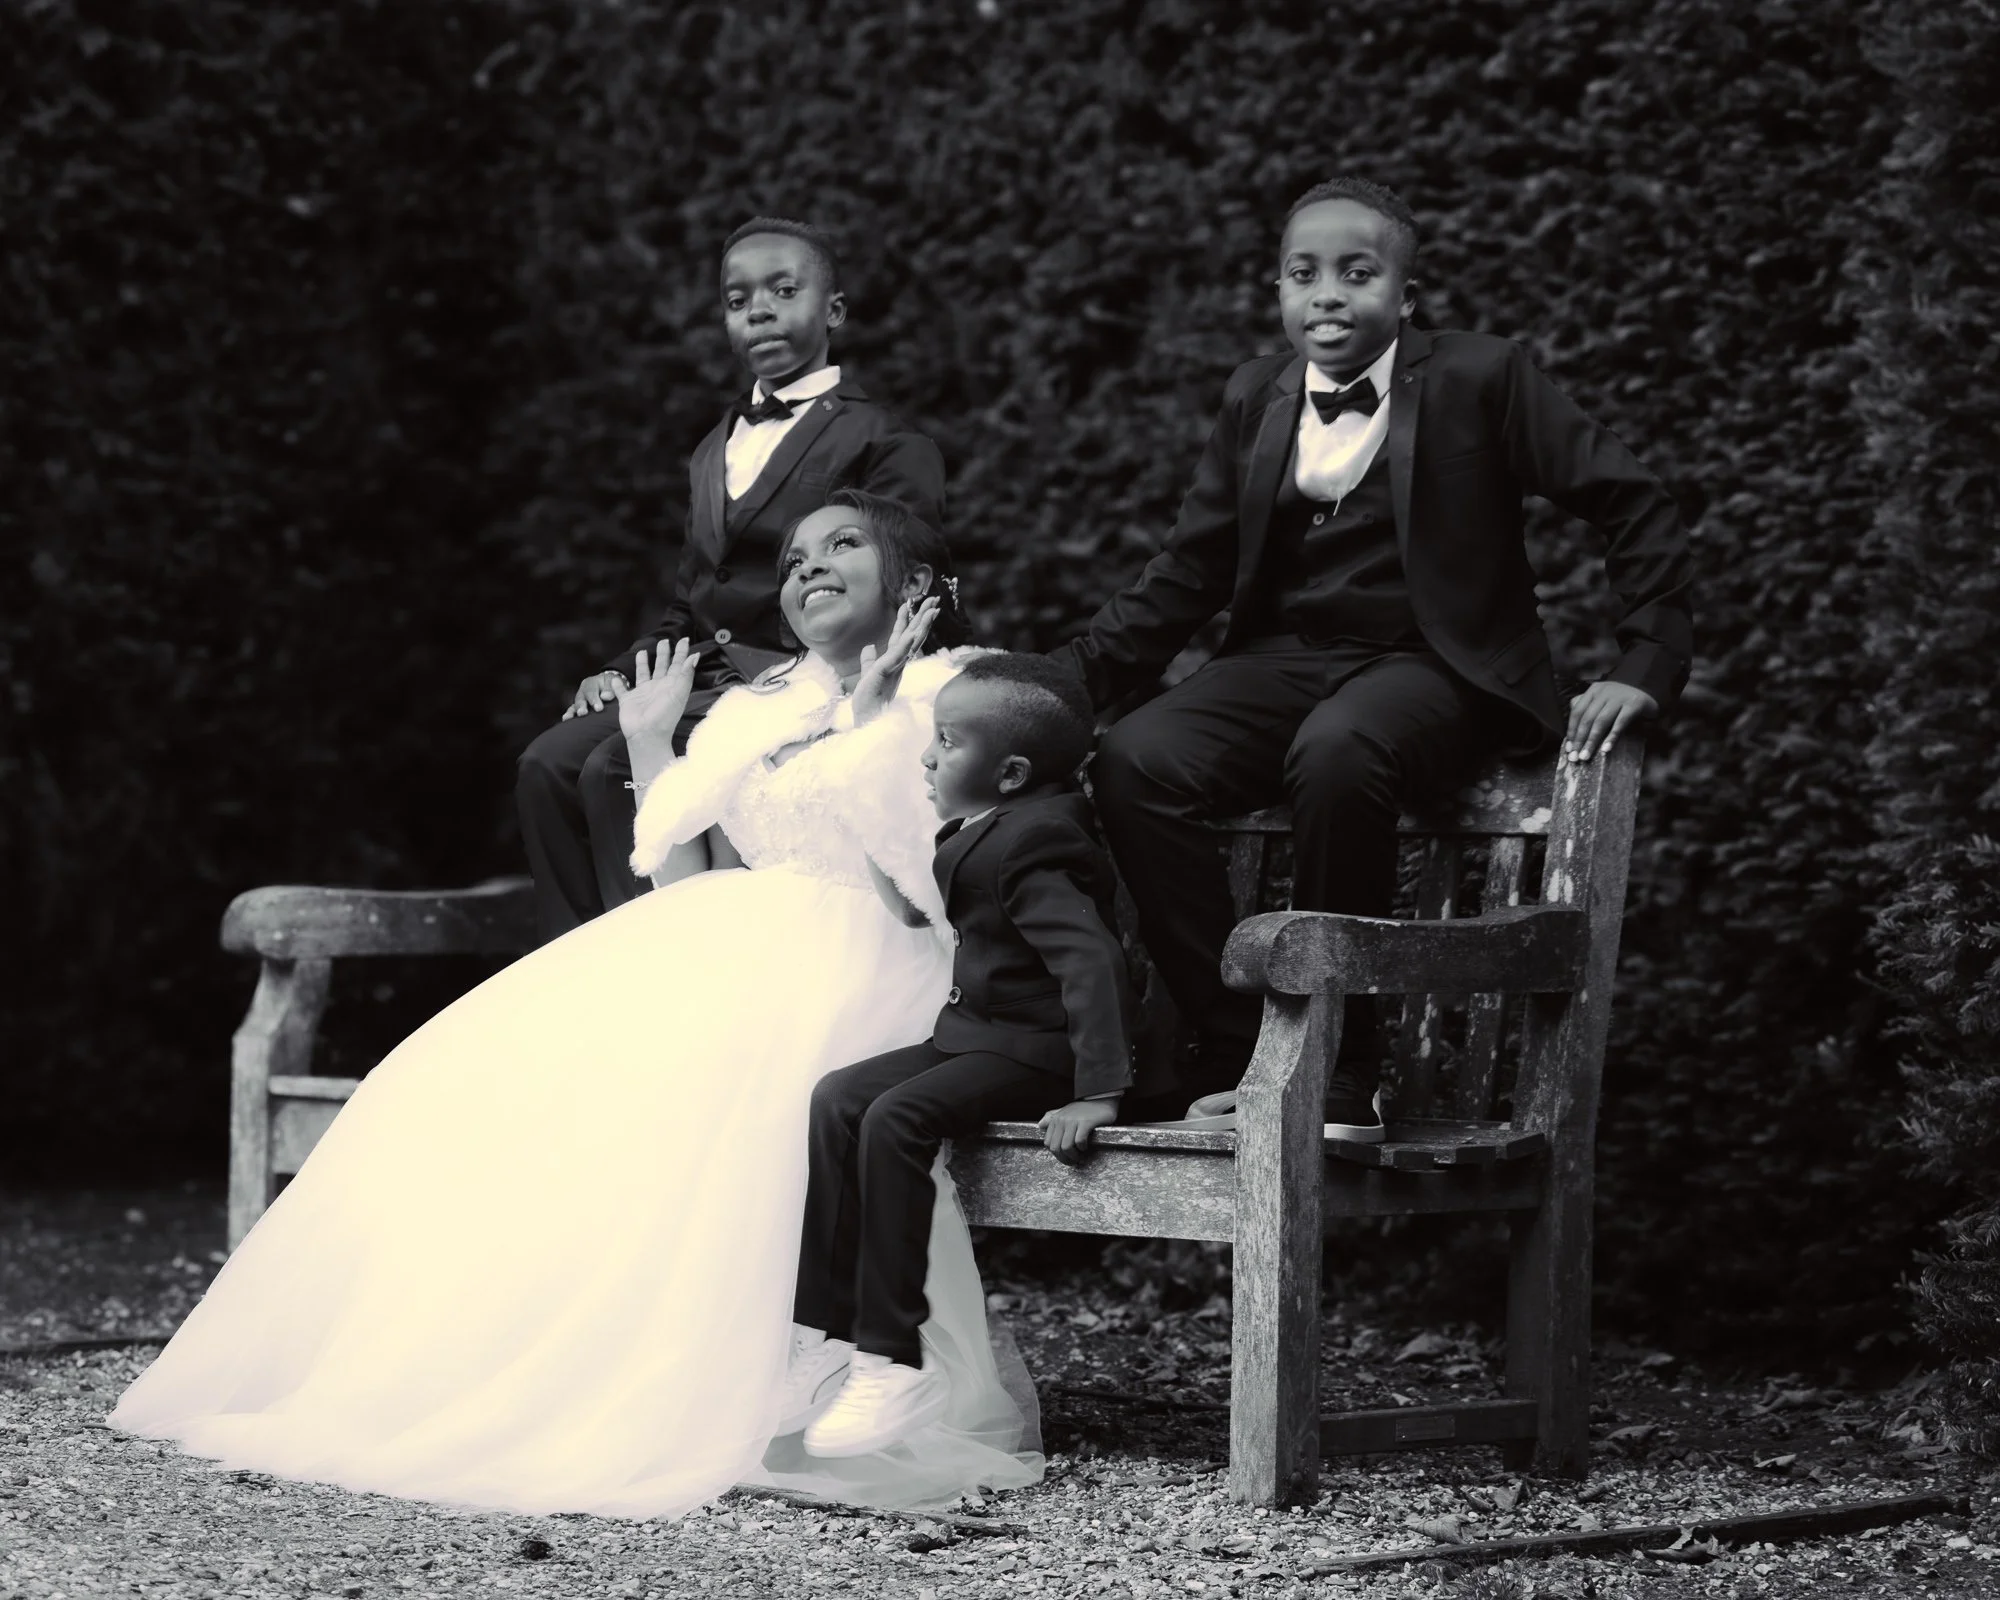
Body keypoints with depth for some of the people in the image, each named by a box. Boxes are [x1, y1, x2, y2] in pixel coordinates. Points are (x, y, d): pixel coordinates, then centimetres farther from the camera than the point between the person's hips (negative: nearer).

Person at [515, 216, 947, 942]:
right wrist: (624, 670, 6)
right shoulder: (713, 453, 25)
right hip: (702, 681, 7)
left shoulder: (888, 447, 0)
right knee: (547, 764, -16)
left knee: (616, 768, -27)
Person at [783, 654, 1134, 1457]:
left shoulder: (1033, 847, -20)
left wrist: (1097, 1094, -34)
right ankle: (824, 1338, -7)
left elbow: (1092, 962, -30)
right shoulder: (981, 831, 11)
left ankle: (894, 1363, -25)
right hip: (973, 1031, 10)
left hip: (1032, 1048, -10)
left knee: (895, 1118, -27)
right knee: (836, 1099, -5)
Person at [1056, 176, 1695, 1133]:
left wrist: (1647, 667, -7)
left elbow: (1633, 507, 1)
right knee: (1133, 764, -24)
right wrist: (1072, 677, 3)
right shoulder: (1256, 400, 12)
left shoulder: (1478, 380, -2)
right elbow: (1189, 574, 15)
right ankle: (1233, 1052, -17)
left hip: (1431, 668, -5)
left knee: (1335, 754, -40)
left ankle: (1341, 1064, -27)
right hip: (1284, 662, 5)